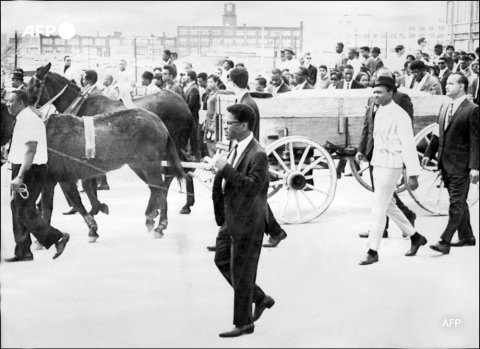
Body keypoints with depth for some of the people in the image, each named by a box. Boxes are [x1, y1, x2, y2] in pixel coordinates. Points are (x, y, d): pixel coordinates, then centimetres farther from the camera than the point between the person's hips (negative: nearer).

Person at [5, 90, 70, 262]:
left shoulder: (28, 120, -17)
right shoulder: (23, 119, 16)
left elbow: (30, 151, -24)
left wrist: (19, 177, -27)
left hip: (30, 171, -10)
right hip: (23, 170, 10)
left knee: (25, 212, -8)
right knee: (18, 210, 11)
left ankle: (58, 237, 0)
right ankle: (23, 252, 15)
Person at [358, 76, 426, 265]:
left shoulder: (399, 115, -15)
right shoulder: (379, 112, 10)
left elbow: (409, 145, -17)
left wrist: (413, 174, -19)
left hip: (390, 167, -9)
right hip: (378, 164, 9)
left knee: (378, 209, -6)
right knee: (388, 206, 18)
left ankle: (373, 252, 1)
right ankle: (415, 237, 33)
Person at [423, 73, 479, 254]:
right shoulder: (445, 107, 12)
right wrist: (429, 153, 11)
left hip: (461, 166, -7)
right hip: (445, 163, 8)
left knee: (456, 204, -5)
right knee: (459, 202, 16)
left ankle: (445, 242, -7)